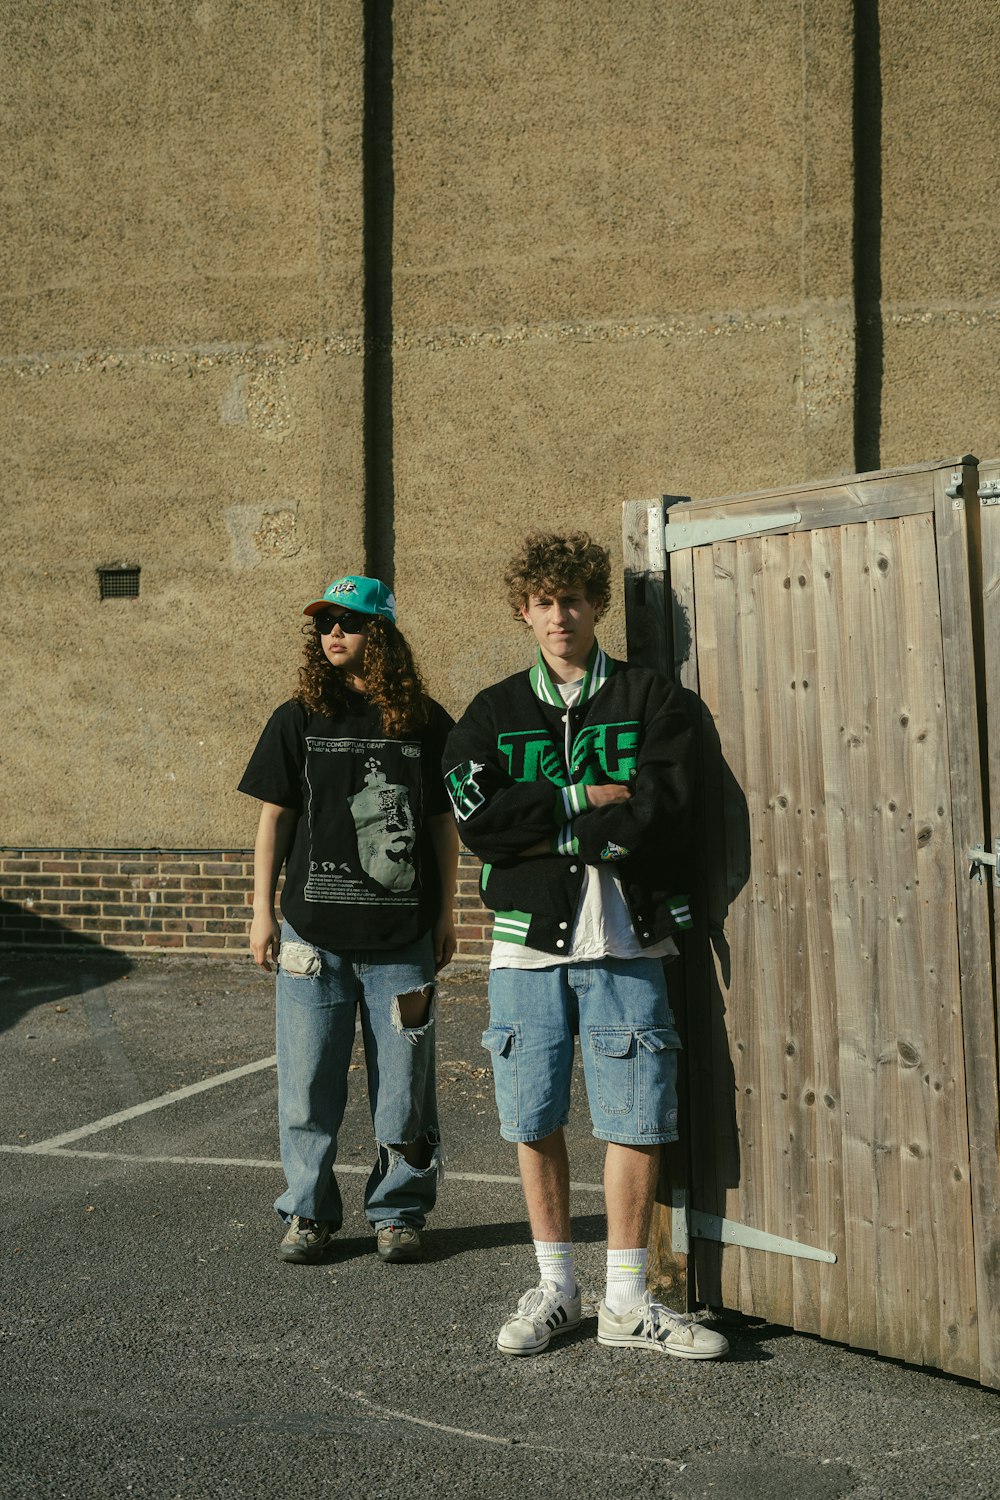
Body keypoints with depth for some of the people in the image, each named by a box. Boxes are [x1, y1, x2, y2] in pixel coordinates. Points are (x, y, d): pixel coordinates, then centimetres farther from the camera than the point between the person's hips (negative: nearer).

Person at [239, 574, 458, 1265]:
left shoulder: (426, 722, 3)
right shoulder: (298, 719, 5)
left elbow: (444, 822, 8)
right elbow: (274, 817, 7)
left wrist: (445, 914, 6)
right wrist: (263, 911, 3)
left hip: (402, 936, 0)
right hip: (313, 932, 1)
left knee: (403, 1084, 5)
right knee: (308, 1085, 5)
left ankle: (399, 1211, 19)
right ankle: (309, 1213, 18)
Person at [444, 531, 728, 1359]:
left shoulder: (651, 700, 4)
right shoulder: (491, 713, 10)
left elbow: (660, 814, -10)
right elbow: (478, 819, -7)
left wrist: (547, 835, -10)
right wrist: (585, 798, -10)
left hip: (624, 944, -2)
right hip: (528, 943, 2)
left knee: (636, 1120, 0)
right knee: (535, 1121, 7)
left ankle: (626, 1300, 14)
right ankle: (556, 1287, 23)